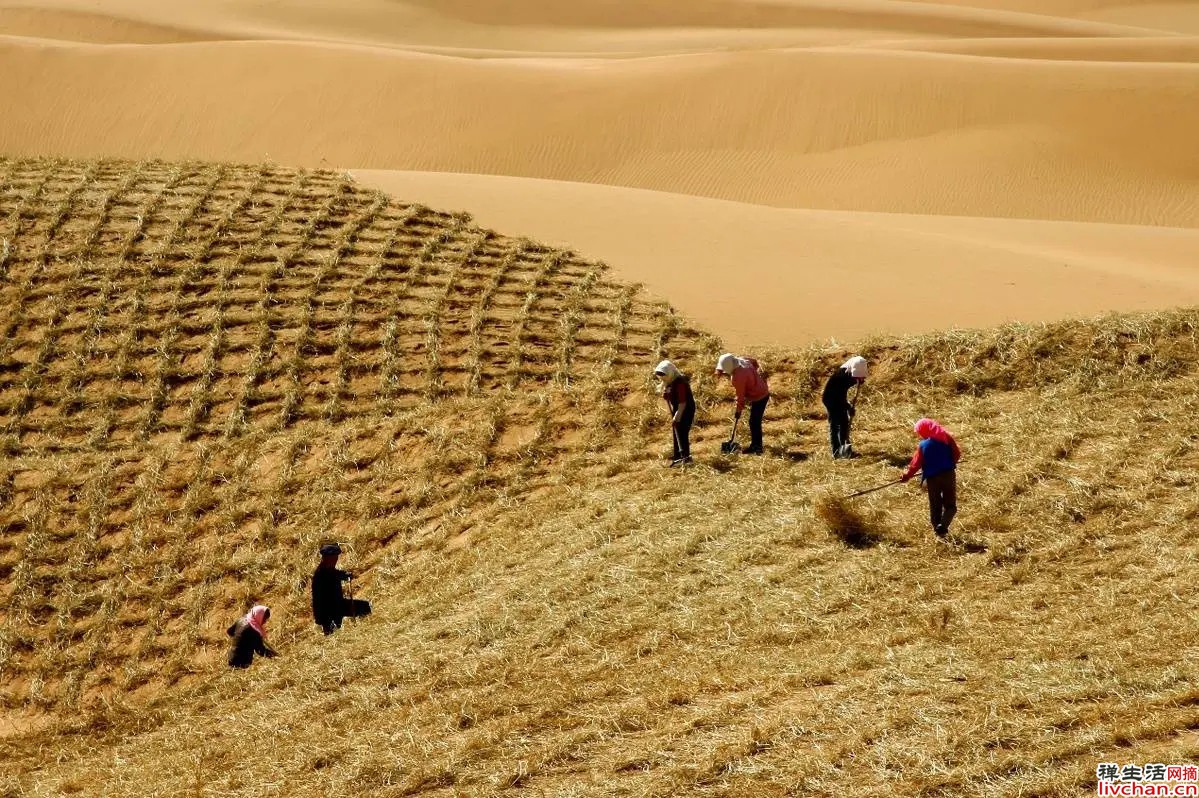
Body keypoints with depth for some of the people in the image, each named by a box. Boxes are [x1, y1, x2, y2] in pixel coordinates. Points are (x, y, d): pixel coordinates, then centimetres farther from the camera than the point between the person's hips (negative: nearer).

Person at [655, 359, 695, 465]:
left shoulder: (679, 383, -26)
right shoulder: (668, 383, 3)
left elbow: (682, 402, -27)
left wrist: (676, 417, -27)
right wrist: (665, 395, -7)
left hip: (686, 409, -10)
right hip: (676, 409, 10)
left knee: (682, 433, -12)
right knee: (676, 433, 17)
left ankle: (685, 456, -10)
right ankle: (677, 454, 28)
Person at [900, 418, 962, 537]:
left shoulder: (923, 445, -7)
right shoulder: (946, 437, -2)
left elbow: (916, 463, -5)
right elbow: (957, 454, 2)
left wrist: (907, 475, 8)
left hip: (932, 478, -1)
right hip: (948, 474, 1)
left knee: (935, 506, 14)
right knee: (950, 505, 7)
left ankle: (938, 530, 15)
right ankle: (943, 526, -17)